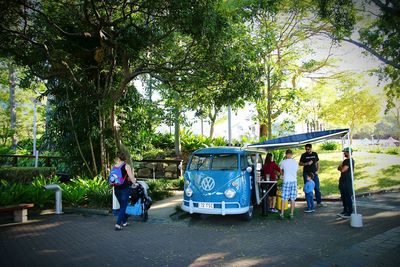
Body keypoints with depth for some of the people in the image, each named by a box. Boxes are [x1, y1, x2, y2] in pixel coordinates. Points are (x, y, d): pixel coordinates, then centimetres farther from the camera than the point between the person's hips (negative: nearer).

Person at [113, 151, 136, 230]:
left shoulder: (114, 166, 3)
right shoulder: (126, 166, -10)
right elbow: (131, 177, -16)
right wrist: (134, 181, 4)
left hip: (116, 188, 5)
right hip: (125, 188, -5)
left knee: (121, 205, 19)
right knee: (123, 206, 1)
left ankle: (124, 222, 28)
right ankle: (118, 224, -8)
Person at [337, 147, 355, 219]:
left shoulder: (349, 161, -16)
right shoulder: (346, 160, 15)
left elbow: (342, 170, -23)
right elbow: (339, 168, 17)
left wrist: (340, 167, -4)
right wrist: (341, 167, -3)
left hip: (347, 182, -10)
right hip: (343, 181, 10)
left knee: (348, 197, -4)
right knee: (344, 197, 16)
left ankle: (350, 213, 3)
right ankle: (345, 211, 26)